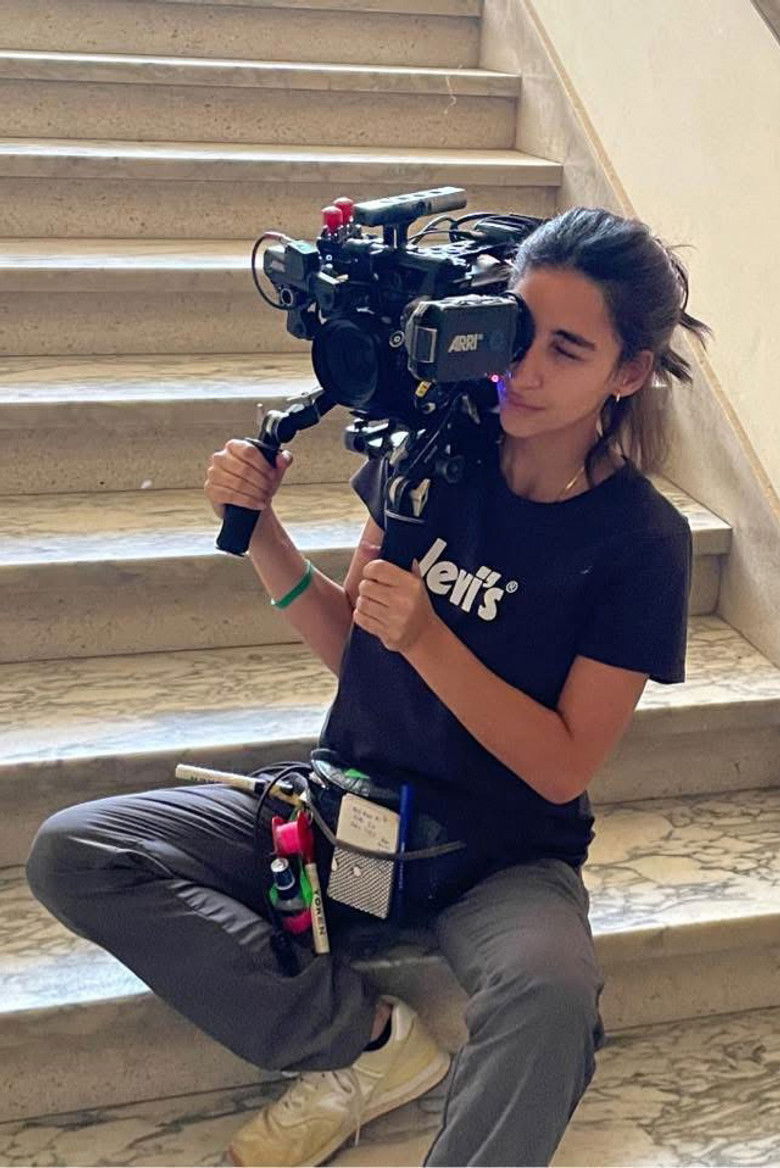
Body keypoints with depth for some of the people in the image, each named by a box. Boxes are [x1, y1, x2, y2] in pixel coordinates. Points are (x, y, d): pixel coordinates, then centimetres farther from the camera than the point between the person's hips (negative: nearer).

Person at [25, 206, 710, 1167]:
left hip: (500, 858, -4)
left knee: (550, 992, -40)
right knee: (69, 853, -14)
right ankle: (371, 1035, -8)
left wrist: (426, 638, -25)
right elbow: (350, 648, 6)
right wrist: (260, 532, -11)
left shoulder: (641, 541, -13)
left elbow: (562, 770, -13)